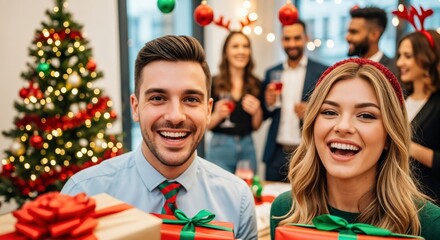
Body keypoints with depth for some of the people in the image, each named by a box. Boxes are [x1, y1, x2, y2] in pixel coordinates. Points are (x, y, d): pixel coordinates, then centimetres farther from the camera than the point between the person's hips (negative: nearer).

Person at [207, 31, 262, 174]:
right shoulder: (213, 83, -4)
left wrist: (257, 111, -7)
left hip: (247, 147, 3)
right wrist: (218, 115, -21)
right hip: (220, 147, -3)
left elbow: (256, 126, 11)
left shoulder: (256, 84, 6)